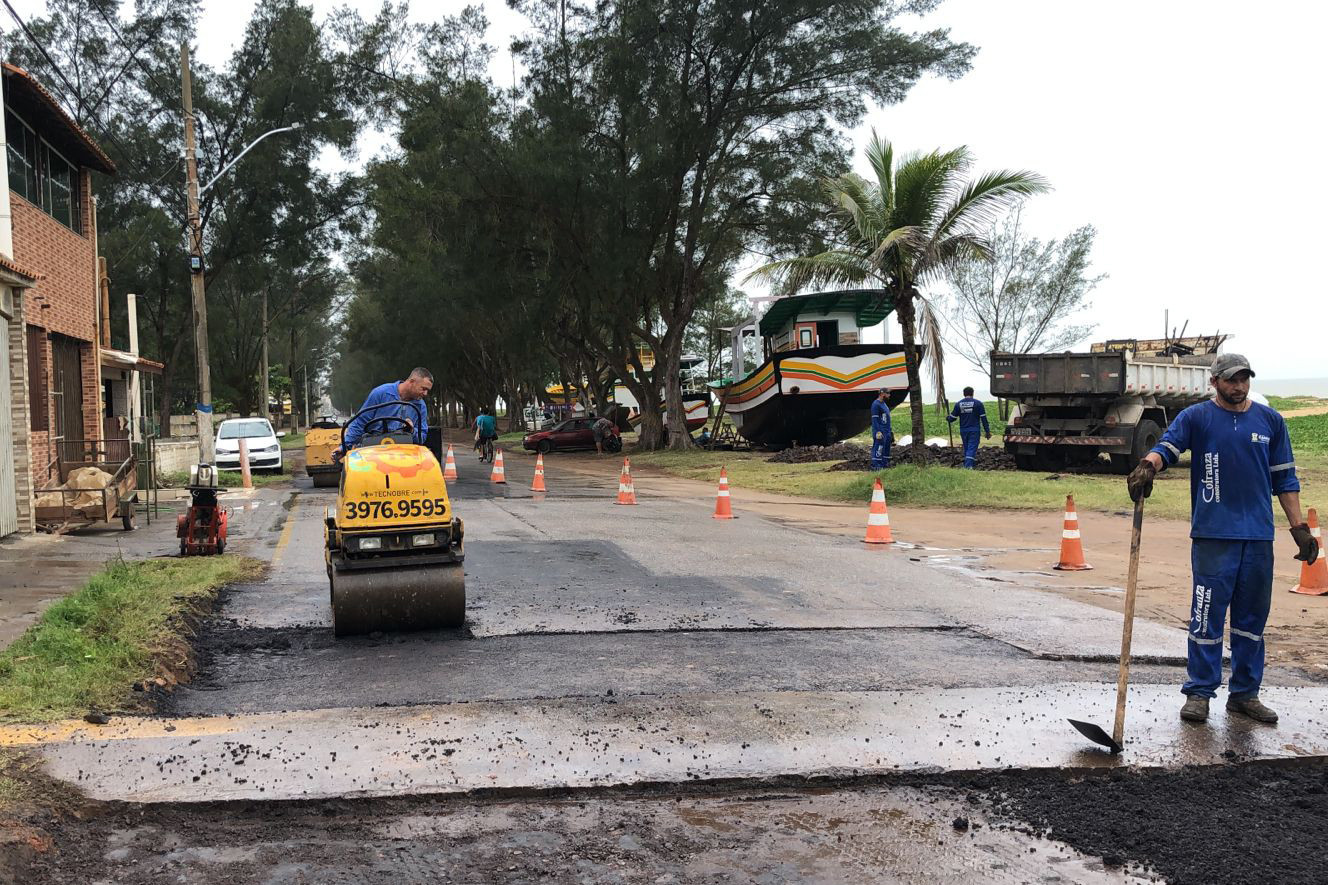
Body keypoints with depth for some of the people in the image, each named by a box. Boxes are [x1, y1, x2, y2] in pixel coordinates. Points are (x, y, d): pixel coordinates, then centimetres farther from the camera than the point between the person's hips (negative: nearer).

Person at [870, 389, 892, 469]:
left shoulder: (884, 404, 19)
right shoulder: (876, 404, -13)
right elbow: (875, 419, -17)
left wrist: (889, 430, 22)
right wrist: (878, 432, -22)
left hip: (886, 431, 10)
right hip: (880, 431, -10)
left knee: (886, 447, 10)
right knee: (878, 447, -10)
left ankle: (884, 463, 16)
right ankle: (876, 465, -10)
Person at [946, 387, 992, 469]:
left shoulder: (958, 404, 3)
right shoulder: (978, 403, -3)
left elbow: (952, 418, 7)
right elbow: (983, 418, -4)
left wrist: (947, 417, 30)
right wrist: (987, 431, 0)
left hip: (963, 430, 3)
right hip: (974, 430, -3)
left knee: (966, 448, 15)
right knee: (972, 448, -7)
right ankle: (968, 466, -22)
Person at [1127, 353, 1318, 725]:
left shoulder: (1270, 421, 12)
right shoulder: (1196, 417, 2)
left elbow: (1284, 479, 15)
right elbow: (1167, 447, -15)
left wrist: (1299, 527, 9)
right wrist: (1148, 465, -37)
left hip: (1259, 536, 4)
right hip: (1213, 534, -4)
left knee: (1252, 618, 9)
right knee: (1207, 615, -4)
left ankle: (1245, 693, 19)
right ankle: (1199, 693, 4)